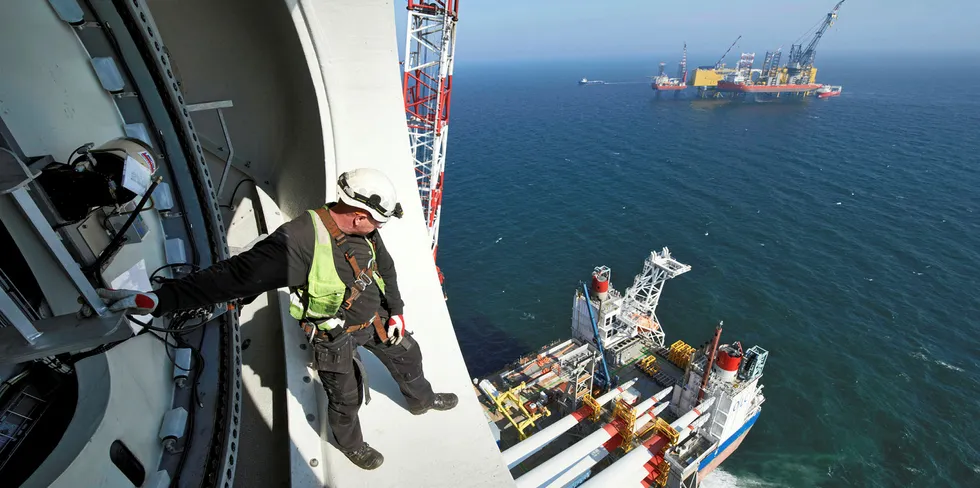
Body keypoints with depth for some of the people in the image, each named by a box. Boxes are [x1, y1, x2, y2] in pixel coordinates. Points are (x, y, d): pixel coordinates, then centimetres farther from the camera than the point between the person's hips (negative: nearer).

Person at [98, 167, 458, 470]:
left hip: (374, 319, 6)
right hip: (334, 336, -6)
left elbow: (386, 271, 1)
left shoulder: (365, 232, -13)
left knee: (406, 354, 24)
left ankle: (421, 400, 56)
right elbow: (237, 274, -34)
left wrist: (396, 312, 3)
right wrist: (159, 299, -37)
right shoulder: (300, 241, -36)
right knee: (345, 398, 16)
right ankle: (350, 444, 50)